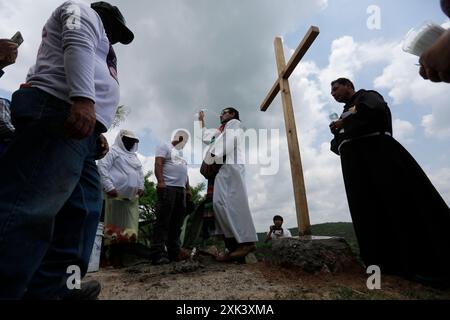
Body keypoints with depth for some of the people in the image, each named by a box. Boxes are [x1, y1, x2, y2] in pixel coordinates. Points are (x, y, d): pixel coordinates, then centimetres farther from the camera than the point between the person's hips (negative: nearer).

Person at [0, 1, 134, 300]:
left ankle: (46, 289, 4)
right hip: (63, 112, -9)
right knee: (26, 210, -18)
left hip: (79, 124, 9)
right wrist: (84, 98, -23)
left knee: (83, 212, 2)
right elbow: (78, 44, -5)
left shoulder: (95, 41, 41)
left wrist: (97, 132, 16)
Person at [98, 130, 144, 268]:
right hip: (117, 195, -7)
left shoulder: (134, 156, 23)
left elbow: (140, 172, 26)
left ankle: (120, 255, 15)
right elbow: (102, 167, -10)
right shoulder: (113, 151, 1)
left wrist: (141, 187, 12)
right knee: (116, 225, -3)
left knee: (129, 226, 6)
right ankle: (113, 257, 6)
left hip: (132, 196, 7)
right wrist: (109, 187, -16)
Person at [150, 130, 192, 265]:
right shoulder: (165, 147, 6)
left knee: (177, 223, 6)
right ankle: (158, 254, -7)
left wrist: (188, 189, 18)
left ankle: (174, 251, 11)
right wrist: (161, 182, -21)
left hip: (181, 189, 8)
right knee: (163, 222, -9)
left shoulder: (182, 153, 30)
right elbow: (158, 164, -8)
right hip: (168, 187, -8)